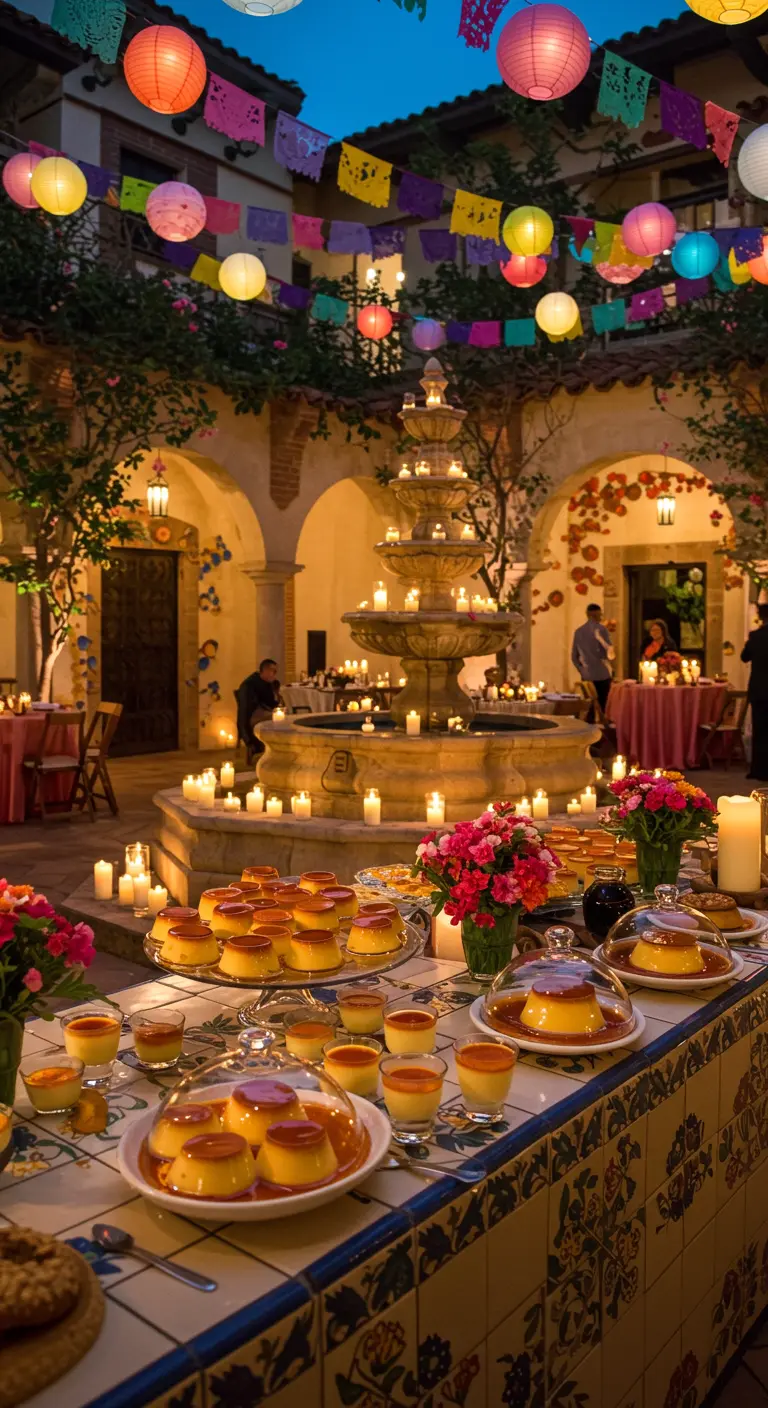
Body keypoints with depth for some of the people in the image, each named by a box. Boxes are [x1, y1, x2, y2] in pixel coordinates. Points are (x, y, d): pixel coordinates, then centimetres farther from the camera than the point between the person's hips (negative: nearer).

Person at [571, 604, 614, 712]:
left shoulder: (578, 631, 6)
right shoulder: (600, 629, -8)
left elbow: (574, 657, 9)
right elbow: (610, 653, -11)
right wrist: (612, 656, 10)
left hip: (586, 676, 4)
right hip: (602, 675, -4)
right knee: (602, 706, 0)